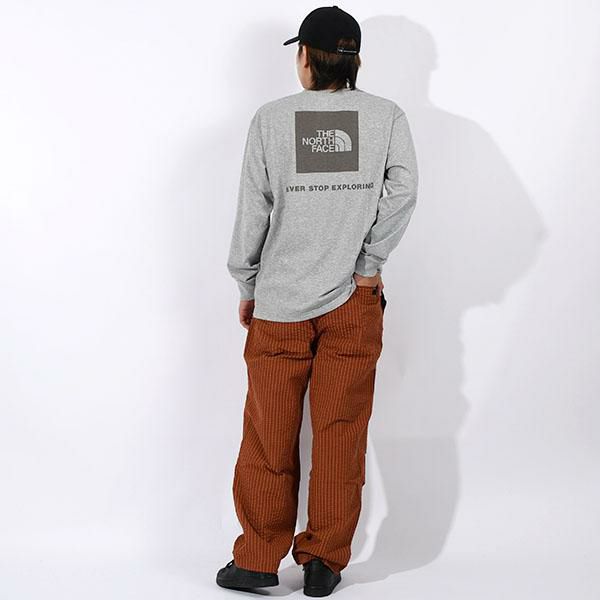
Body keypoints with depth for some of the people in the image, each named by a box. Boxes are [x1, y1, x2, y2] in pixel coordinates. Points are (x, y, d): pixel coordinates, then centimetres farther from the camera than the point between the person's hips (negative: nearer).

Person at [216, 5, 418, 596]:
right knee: (341, 433, 8)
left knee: (268, 437, 9)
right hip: (353, 302, 1)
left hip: (279, 304, 0)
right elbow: (403, 191, -11)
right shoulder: (387, 116, 2)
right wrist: (369, 265, -4)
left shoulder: (271, 118, 0)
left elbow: (252, 211, 0)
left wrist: (247, 288, 9)